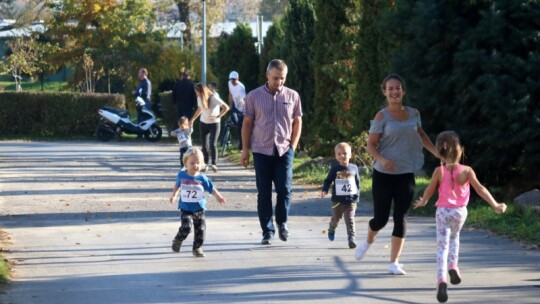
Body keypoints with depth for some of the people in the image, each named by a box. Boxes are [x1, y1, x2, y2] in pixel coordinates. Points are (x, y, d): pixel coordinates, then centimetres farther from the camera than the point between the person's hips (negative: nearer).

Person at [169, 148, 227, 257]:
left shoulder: (202, 178, -5)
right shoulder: (181, 175, -2)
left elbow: (211, 188, -1)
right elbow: (177, 185, 19)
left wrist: (219, 197, -14)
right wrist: (173, 195, 23)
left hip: (199, 209, 1)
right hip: (185, 208, -1)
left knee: (200, 229, 3)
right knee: (186, 226, -19)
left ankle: (197, 248, 19)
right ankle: (178, 241, 6)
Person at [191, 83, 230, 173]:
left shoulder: (214, 98, -17)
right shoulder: (199, 98, 1)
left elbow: (226, 108, -16)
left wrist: (217, 116, -22)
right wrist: (192, 119, 17)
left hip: (214, 124, -5)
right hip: (203, 124, 5)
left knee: (212, 144, -18)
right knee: (204, 145, 3)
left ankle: (214, 164, -17)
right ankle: (205, 164, 13)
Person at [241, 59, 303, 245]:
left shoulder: (292, 96, 3)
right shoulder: (254, 96, 0)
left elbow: (297, 123, 10)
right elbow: (247, 124, 5)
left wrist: (293, 146, 1)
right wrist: (245, 150, 3)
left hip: (284, 150, 1)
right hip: (261, 151, 0)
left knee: (284, 189, -3)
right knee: (264, 193, 2)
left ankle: (282, 223, 20)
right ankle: (267, 231, 10)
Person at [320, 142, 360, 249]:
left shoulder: (354, 168, 2)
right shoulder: (335, 169, -3)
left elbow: (358, 182, 10)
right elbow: (328, 180, 3)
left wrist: (357, 194, 5)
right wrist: (325, 190, -13)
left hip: (351, 200, 0)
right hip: (337, 200, 0)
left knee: (350, 220, -8)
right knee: (336, 218, 16)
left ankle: (352, 239, -9)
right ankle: (331, 230, 46)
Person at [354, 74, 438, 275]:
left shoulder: (413, 113, 4)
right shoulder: (382, 116, -7)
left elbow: (421, 135, 21)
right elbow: (371, 145, -8)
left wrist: (437, 153, 13)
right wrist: (382, 159, -26)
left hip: (406, 174, 3)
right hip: (384, 174, -3)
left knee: (401, 217, -2)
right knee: (381, 218, 2)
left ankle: (394, 262, 5)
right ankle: (368, 242, 36)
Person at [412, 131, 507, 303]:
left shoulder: (439, 171, -9)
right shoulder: (467, 171, -9)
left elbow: (429, 191, 1)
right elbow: (480, 189, -12)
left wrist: (422, 202, 21)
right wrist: (495, 205, -7)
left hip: (443, 211, -2)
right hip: (460, 212, 2)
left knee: (442, 246, -4)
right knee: (454, 236, 32)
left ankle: (441, 280, -22)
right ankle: (453, 266, 20)